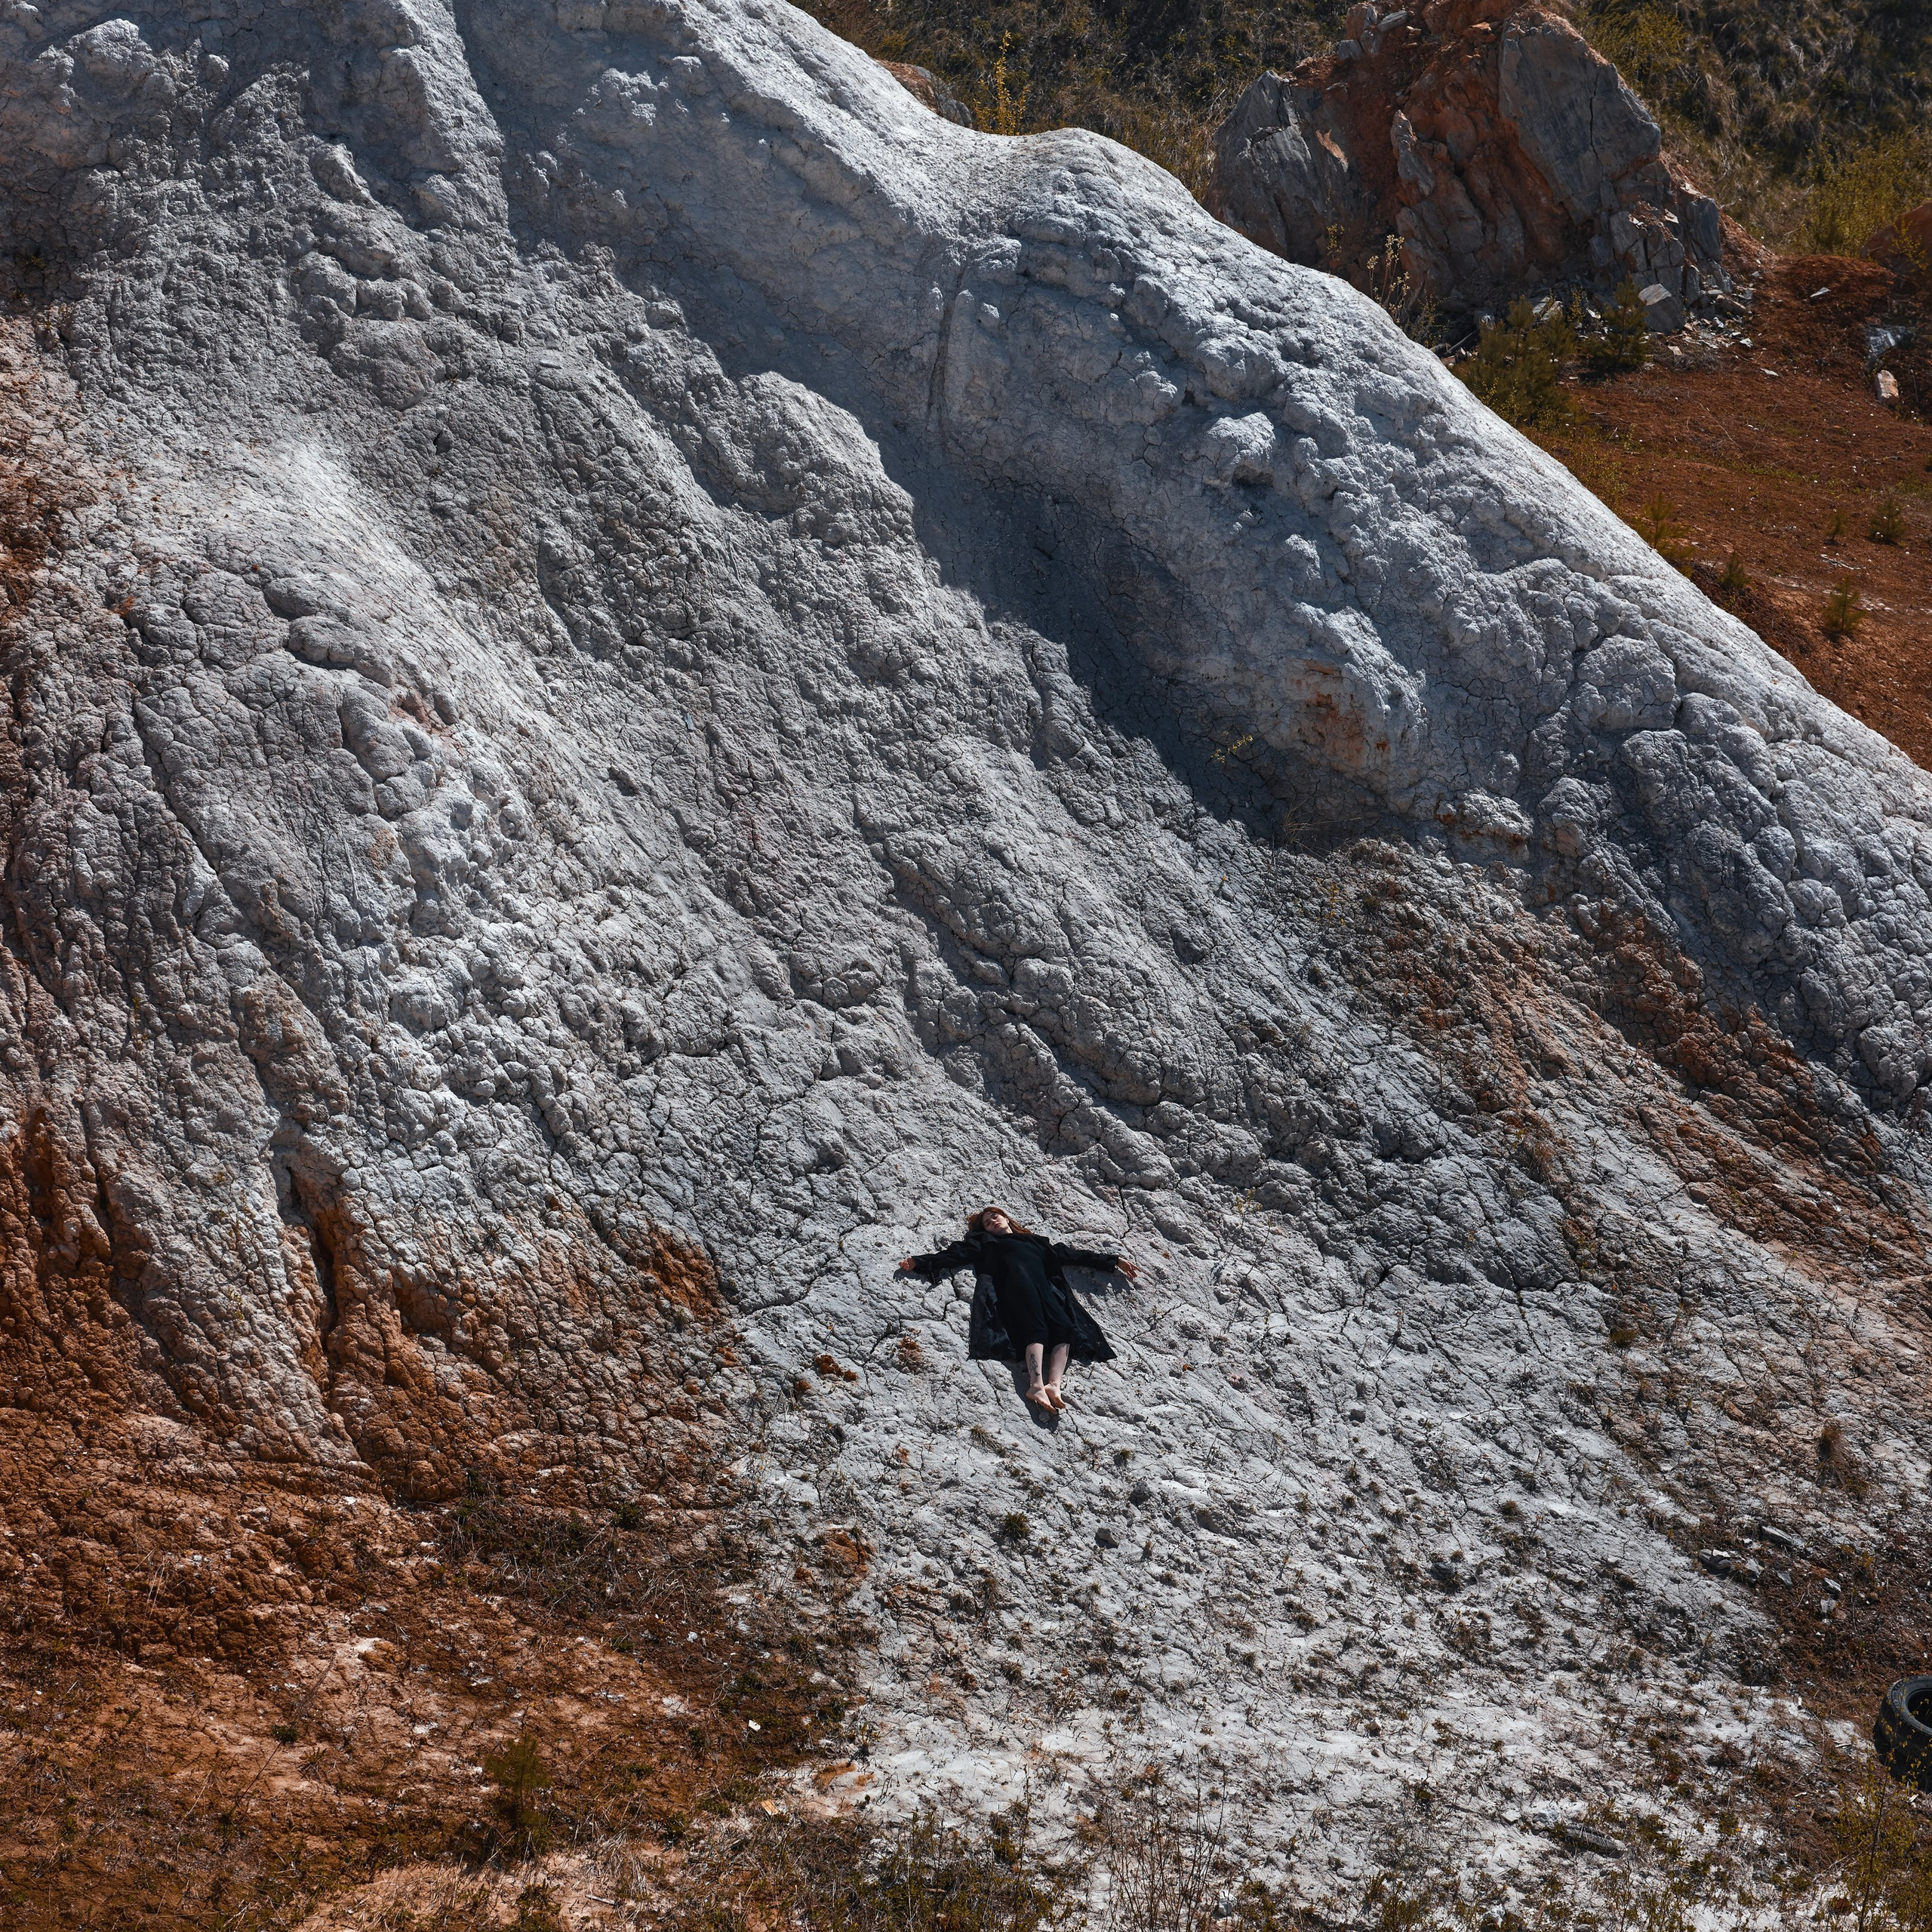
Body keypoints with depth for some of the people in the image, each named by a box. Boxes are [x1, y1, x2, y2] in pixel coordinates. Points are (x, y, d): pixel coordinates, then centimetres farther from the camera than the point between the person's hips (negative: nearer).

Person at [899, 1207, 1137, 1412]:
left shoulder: (1037, 1241, 39)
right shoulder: (986, 1243, 31)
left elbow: (1073, 1256, 40)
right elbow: (955, 1255, 18)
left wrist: (1113, 1261, 38)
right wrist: (919, 1262, 3)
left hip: (1045, 1289, 3)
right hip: (1016, 1286, -3)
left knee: (1065, 1329, -28)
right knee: (1037, 1329, -32)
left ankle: (1054, 1384, -46)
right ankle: (1037, 1384, -54)